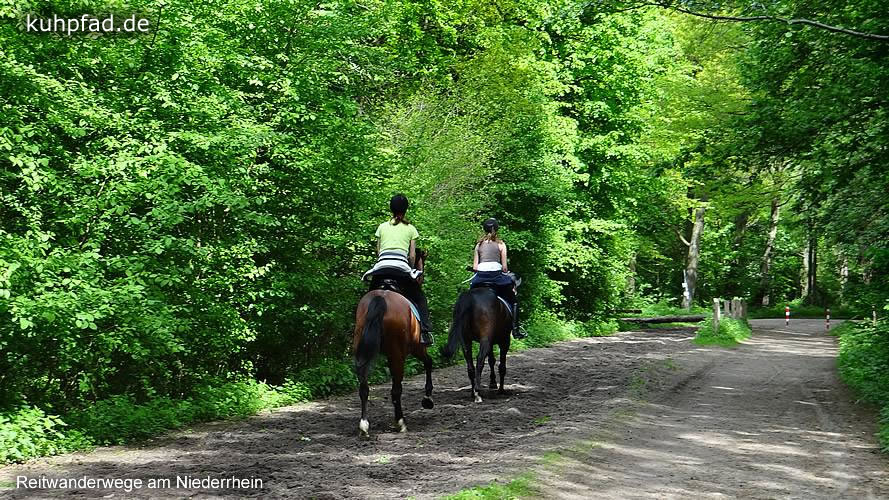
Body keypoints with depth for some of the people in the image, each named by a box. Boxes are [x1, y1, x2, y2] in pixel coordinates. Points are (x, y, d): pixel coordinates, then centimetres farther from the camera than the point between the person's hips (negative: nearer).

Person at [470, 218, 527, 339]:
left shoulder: (479, 245, 11)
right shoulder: (500, 244, 4)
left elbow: (474, 267, 7)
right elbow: (504, 266, 0)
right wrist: (506, 274, 17)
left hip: (480, 276, 2)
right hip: (496, 274, -2)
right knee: (513, 301, 12)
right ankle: (515, 328, 1)